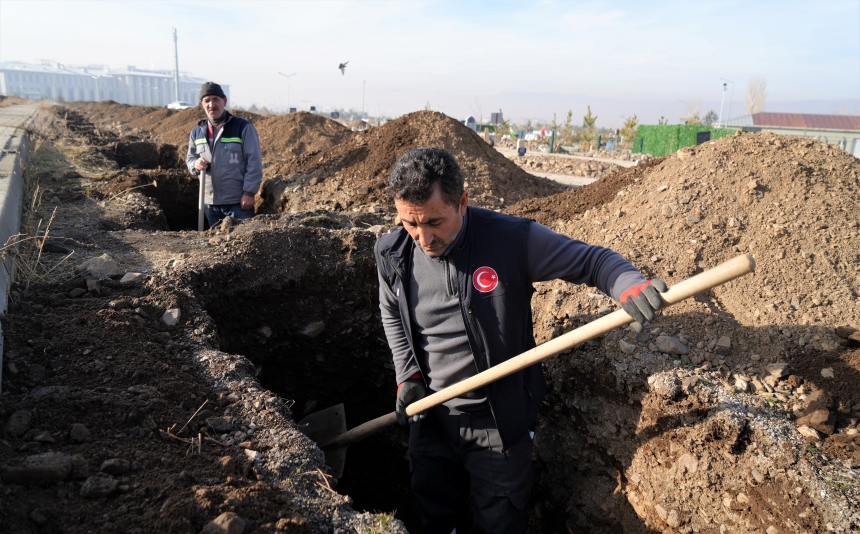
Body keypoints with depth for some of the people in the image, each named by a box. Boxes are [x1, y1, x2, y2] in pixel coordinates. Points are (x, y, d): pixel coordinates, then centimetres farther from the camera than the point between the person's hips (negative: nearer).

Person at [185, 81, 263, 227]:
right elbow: (189, 158, 18)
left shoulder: (244, 127, -7)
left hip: (239, 202, -5)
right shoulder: (197, 132, 9)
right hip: (210, 202, 5)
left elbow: (254, 163, -9)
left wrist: (249, 192, -14)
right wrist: (195, 164, -7)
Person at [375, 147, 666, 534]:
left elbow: (592, 260, -14)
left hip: (498, 420, -3)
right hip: (429, 414, 3)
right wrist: (407, 374, -1)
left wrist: (630, 284, -35)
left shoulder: (511, 240, -23)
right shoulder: (392, 254, -10)